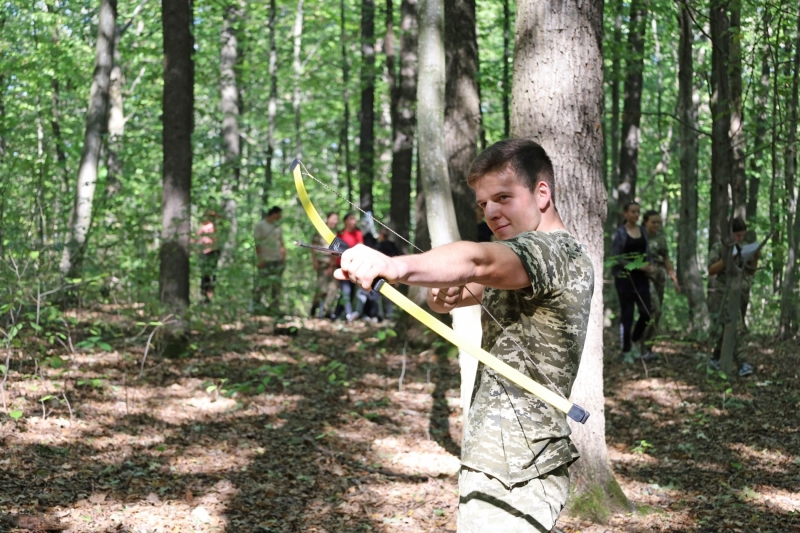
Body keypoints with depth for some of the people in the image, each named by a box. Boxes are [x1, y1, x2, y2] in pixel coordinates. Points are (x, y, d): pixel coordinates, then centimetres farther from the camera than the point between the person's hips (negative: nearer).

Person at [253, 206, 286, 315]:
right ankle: (257, 304, 10)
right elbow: (257, 243, -7)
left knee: (276, 284, 4)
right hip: (265, 260, -5)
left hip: (278, 259, 5)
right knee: (262, 284, -4)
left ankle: (274, 308, 9)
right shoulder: (260, 225, -4)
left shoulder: (277, 226, 13)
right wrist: (260, 259, -13)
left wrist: (284, 257, 8)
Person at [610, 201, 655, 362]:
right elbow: (615, 257, -10)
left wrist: (649, 266, -6)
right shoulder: (620, 233, -7)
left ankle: (633, 341, 24)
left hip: (641, 277, 5)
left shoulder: (643, 231, 9)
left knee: (646, 312, 0)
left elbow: (647, 252, 14)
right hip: (625, 278, -5)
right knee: (627, 314, 2)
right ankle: (626, 351, 12)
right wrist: (636, 266, -17)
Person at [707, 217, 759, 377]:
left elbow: (751, 271, 14)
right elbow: (711, 270, -9)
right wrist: (726, 258, -21)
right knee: (734, 328, -16)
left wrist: (755, 258, -4)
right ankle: (742, 364, -23)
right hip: (722, 294, -6)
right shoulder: (719, 247, -3)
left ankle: (716, 359, 24)